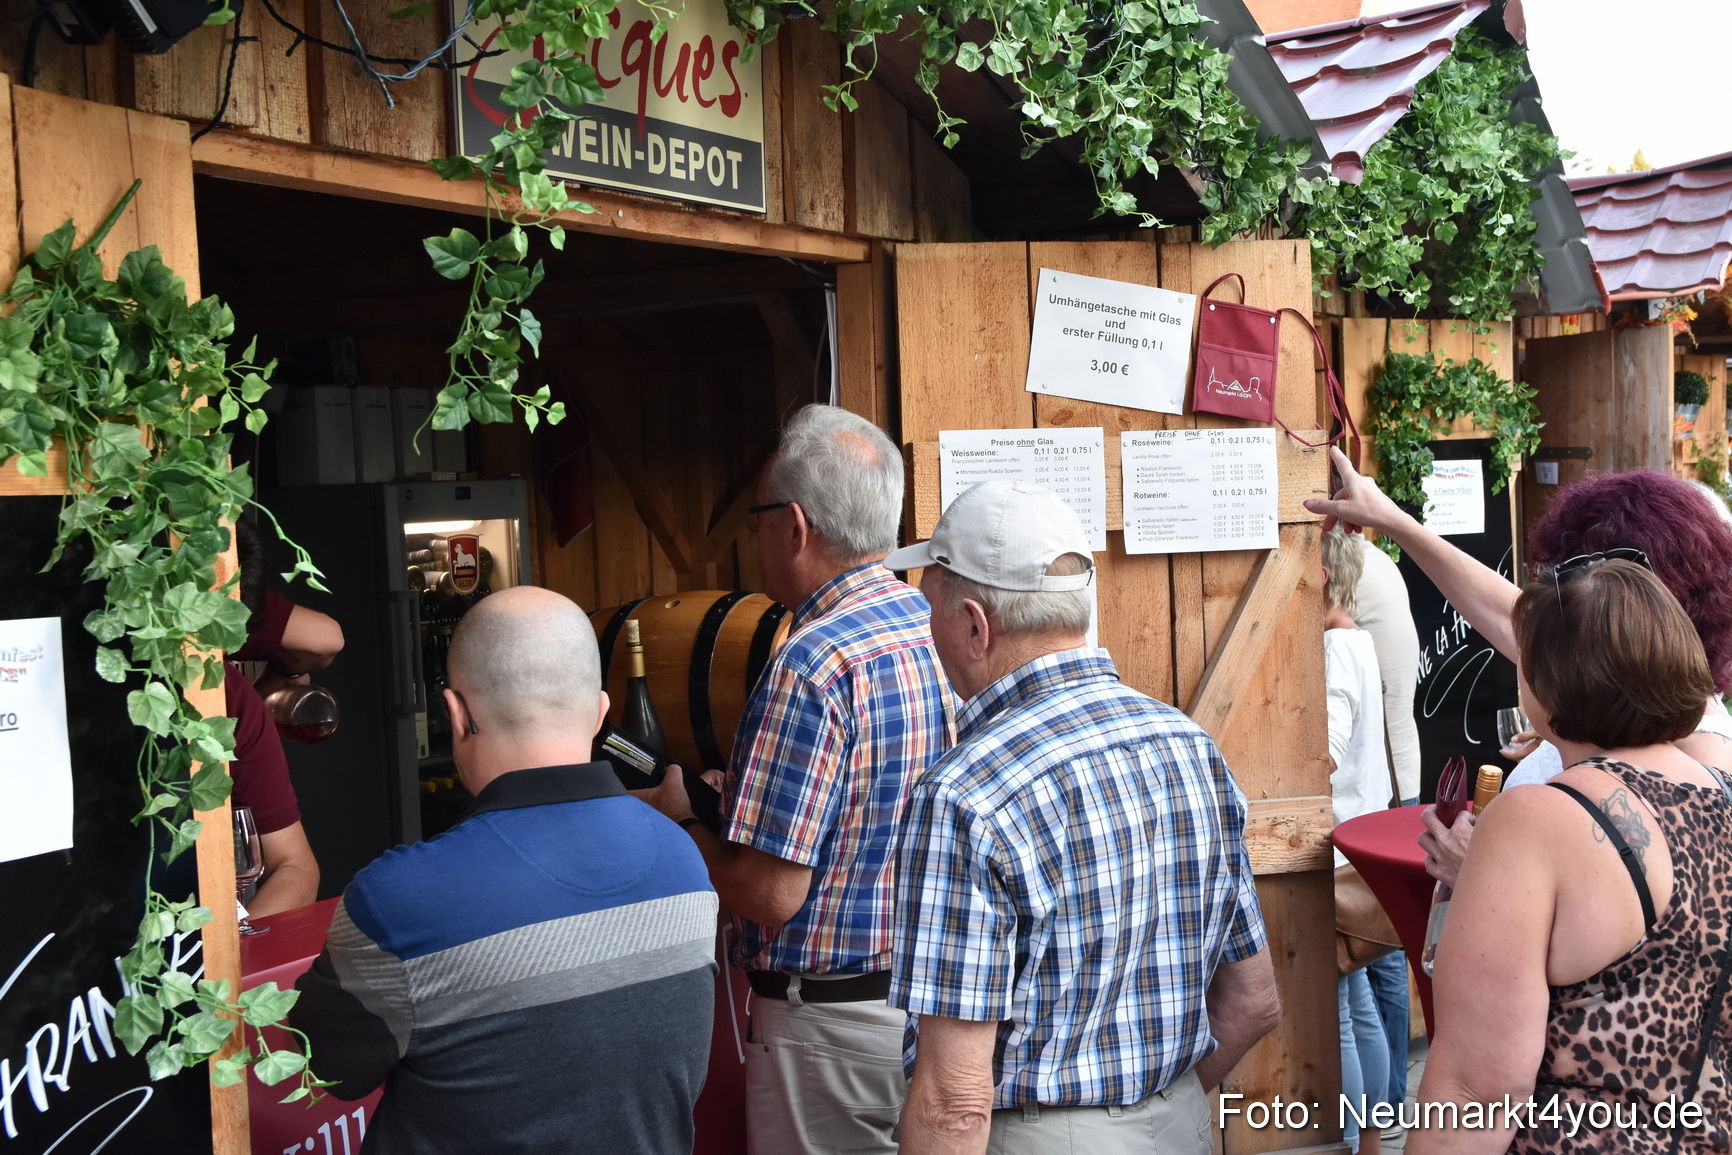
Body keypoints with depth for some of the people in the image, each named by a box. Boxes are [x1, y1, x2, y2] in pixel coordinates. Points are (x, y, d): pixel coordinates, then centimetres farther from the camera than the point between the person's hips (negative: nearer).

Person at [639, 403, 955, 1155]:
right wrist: (736, 798, 17)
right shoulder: (939, 630, 2)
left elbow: (770, 894, -24)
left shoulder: (814, 664, -24)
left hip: (835, 1028, -8)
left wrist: (682, 821, -6)